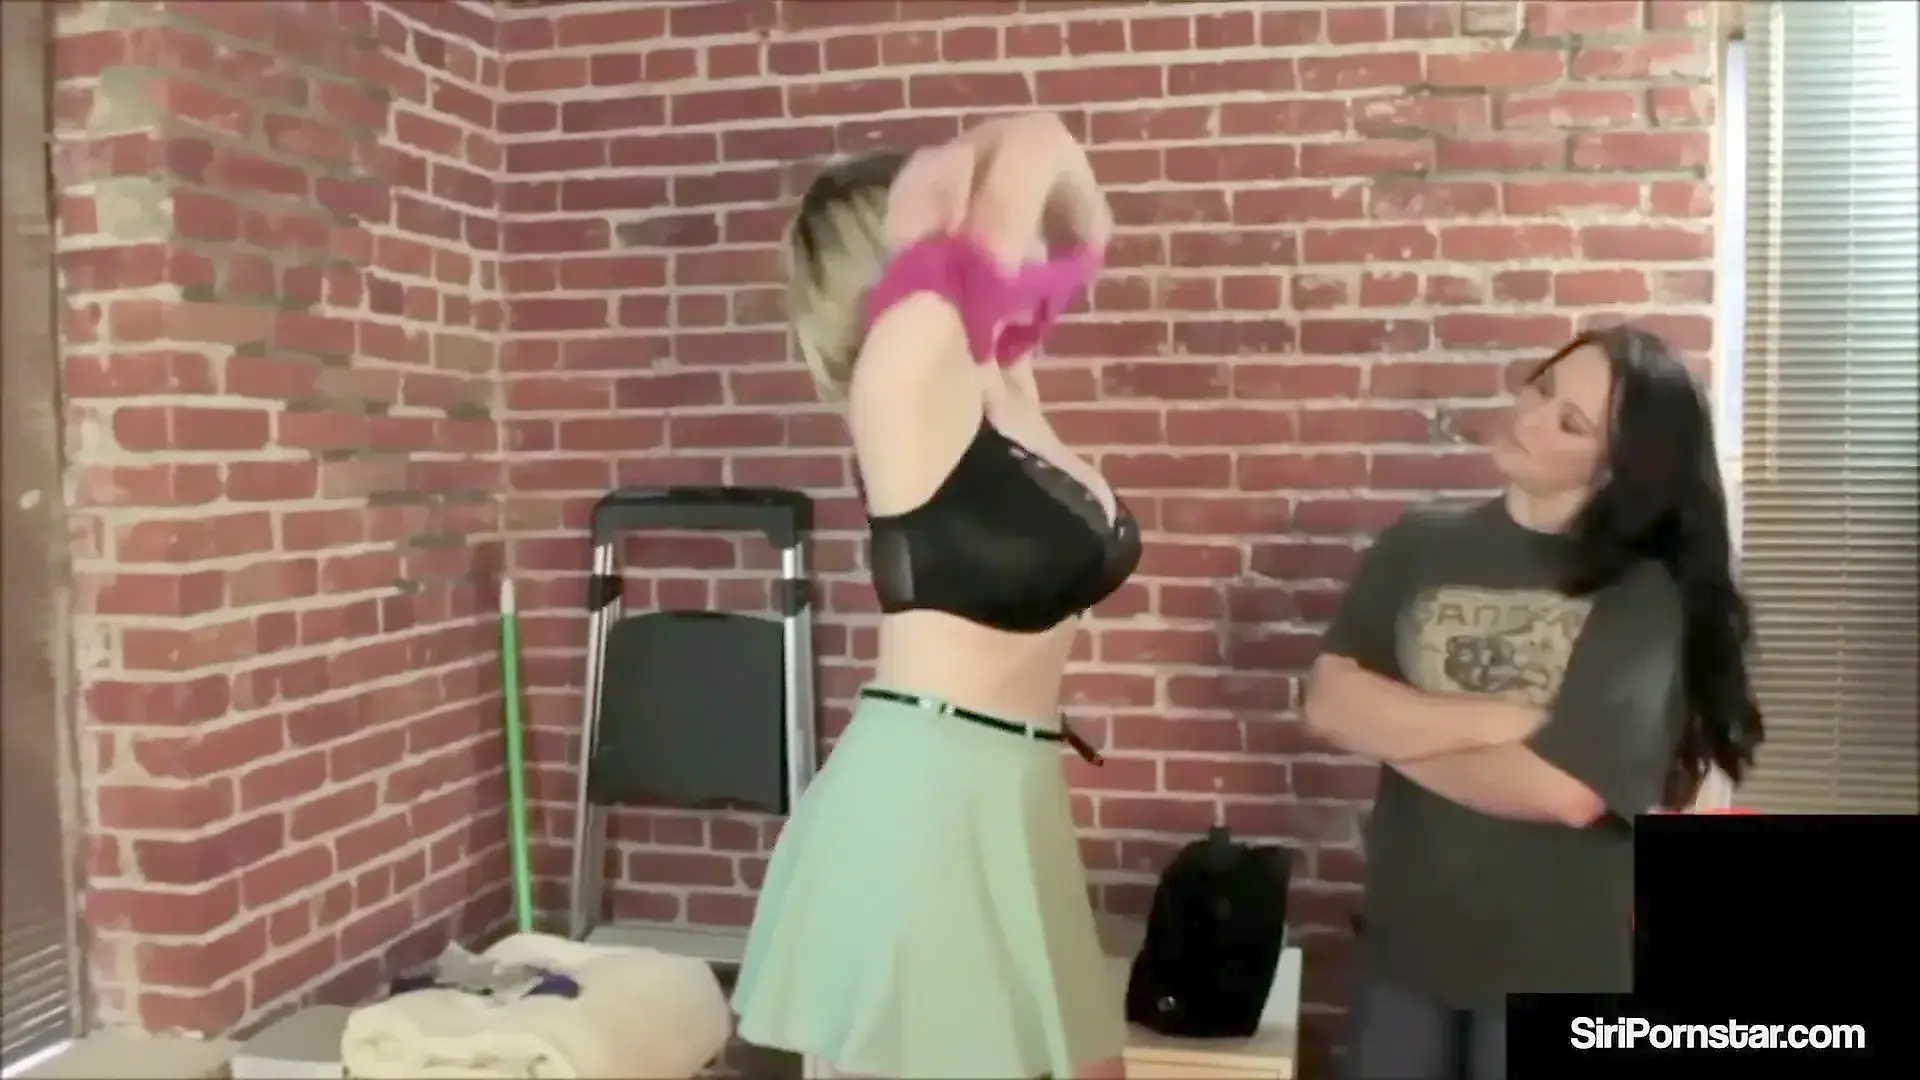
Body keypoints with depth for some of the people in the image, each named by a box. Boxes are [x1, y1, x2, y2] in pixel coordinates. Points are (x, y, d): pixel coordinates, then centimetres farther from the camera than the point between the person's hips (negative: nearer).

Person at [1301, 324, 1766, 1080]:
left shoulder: (1643, 592, -11)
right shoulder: (1421, 544, 0)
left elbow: (1568, 789, -22)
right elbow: (1329, 704, -9)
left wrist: (1397, 731, -11)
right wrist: (1498, 719, -18)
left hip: (1561, 962, -3)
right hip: (1407, 938, 3)